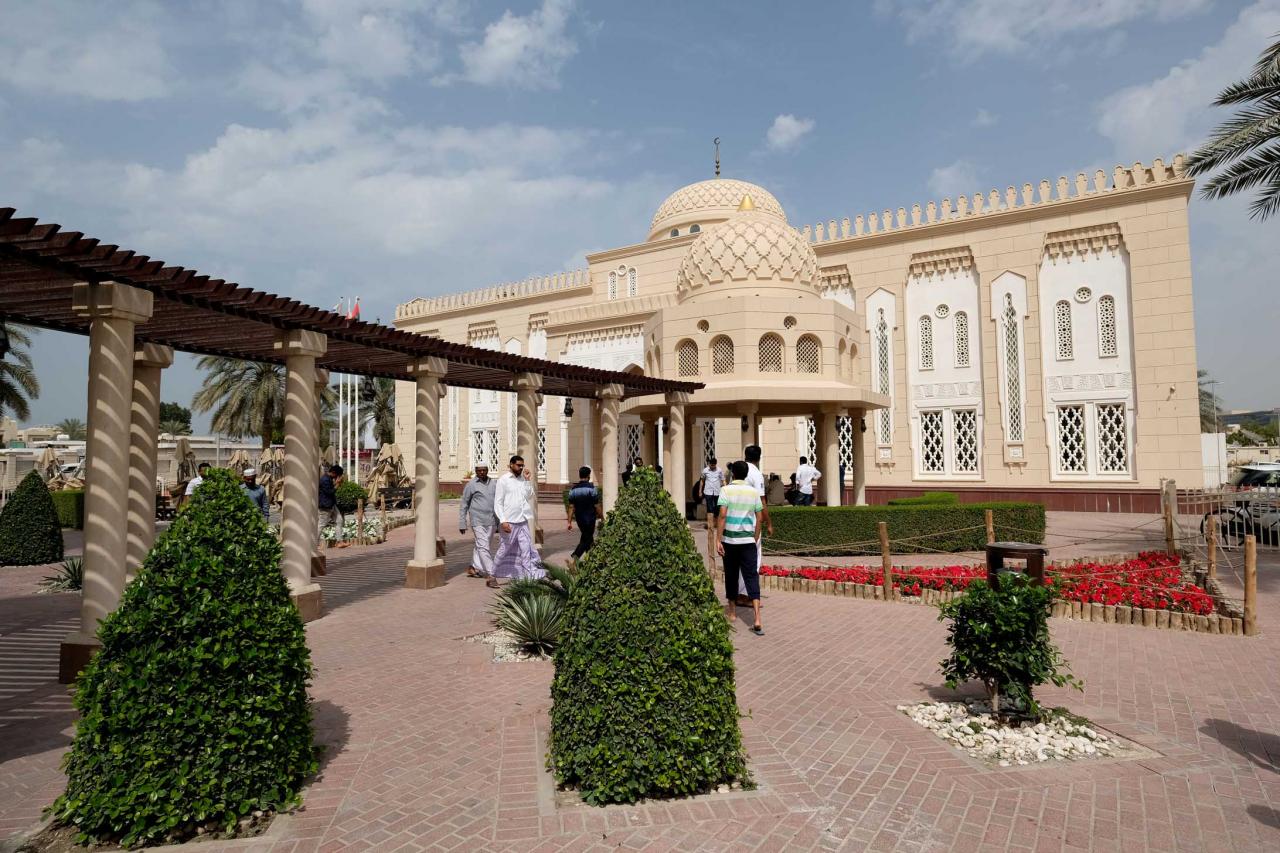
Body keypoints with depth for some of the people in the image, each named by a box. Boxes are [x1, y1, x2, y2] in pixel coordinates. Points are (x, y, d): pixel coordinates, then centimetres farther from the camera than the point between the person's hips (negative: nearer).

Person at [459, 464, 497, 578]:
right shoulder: (471, 485, -2)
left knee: (483, 546, 12)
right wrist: (462, 524, -1)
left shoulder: (494, 483, 10)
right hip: (477, 521, -5)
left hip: (491, 521, 5)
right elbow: (463, 505, 2)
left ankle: (474, 567, 26)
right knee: (483, 546, -9)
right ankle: (490, 573, -9)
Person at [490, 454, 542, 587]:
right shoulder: (503, 480, -5)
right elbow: (498, 503, -7)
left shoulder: (523, 479, 10)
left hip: (523, 521, 5)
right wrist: (503, 521, -16)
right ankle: (492, 576, 19)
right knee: (503, 551, 4)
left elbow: (529, 496, 2)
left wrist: (527, 480, -4)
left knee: (526, 550, 0)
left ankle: (530, 576, 0)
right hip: (509, 522, -5)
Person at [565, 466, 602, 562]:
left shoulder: (573, 489, 0)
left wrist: (569, 522, 2)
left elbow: (571, 507, -1)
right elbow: (597, 506, -12)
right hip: (590, 518, -5)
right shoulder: (592, 489, -13)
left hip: (579, 518, 5)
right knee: (586, 540, 0)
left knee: (587, 536, 20)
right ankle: (575, 557, -17)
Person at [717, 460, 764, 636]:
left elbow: (722, 515, -13)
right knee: (752, 577, -2)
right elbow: (759, 518, 5)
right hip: (748, 539, 1)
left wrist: (718, 540, -11)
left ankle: (732, 611, 29)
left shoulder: (726, 490, -5)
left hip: (729, 539, -1)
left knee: (731, 575, 15)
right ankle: (757, 620, -14)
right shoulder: (753, 492, 4)